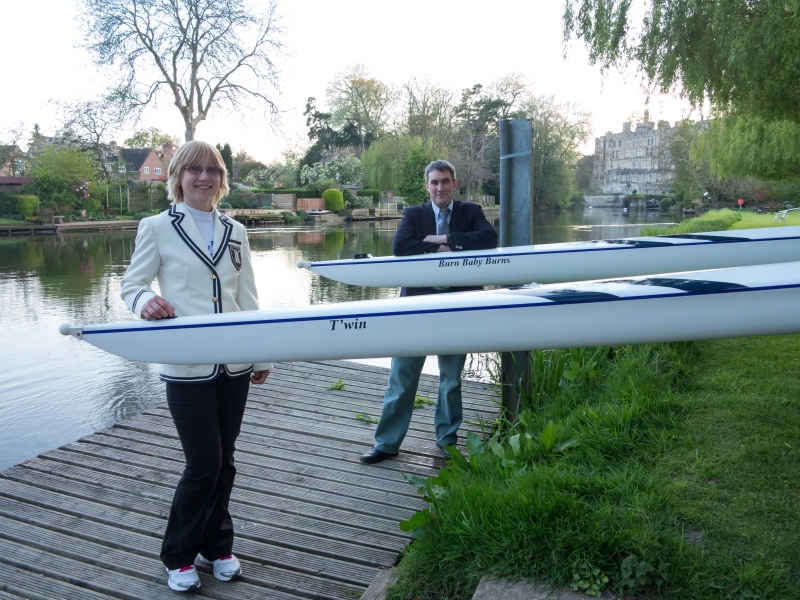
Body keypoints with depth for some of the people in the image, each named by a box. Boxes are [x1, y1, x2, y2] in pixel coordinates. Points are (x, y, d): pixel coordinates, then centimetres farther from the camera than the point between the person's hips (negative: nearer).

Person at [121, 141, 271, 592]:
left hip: (234, 365, 4)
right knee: (204, 464, -1)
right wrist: (146, 300, -22)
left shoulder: (235, 232, 10)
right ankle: (179, 555, 23)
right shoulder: (157, 228, -1)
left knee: (224, 460, 12)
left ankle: (216, 545, 32)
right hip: (187, 366, -4)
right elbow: (132, 284, 2)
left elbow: (248, 298, 12)